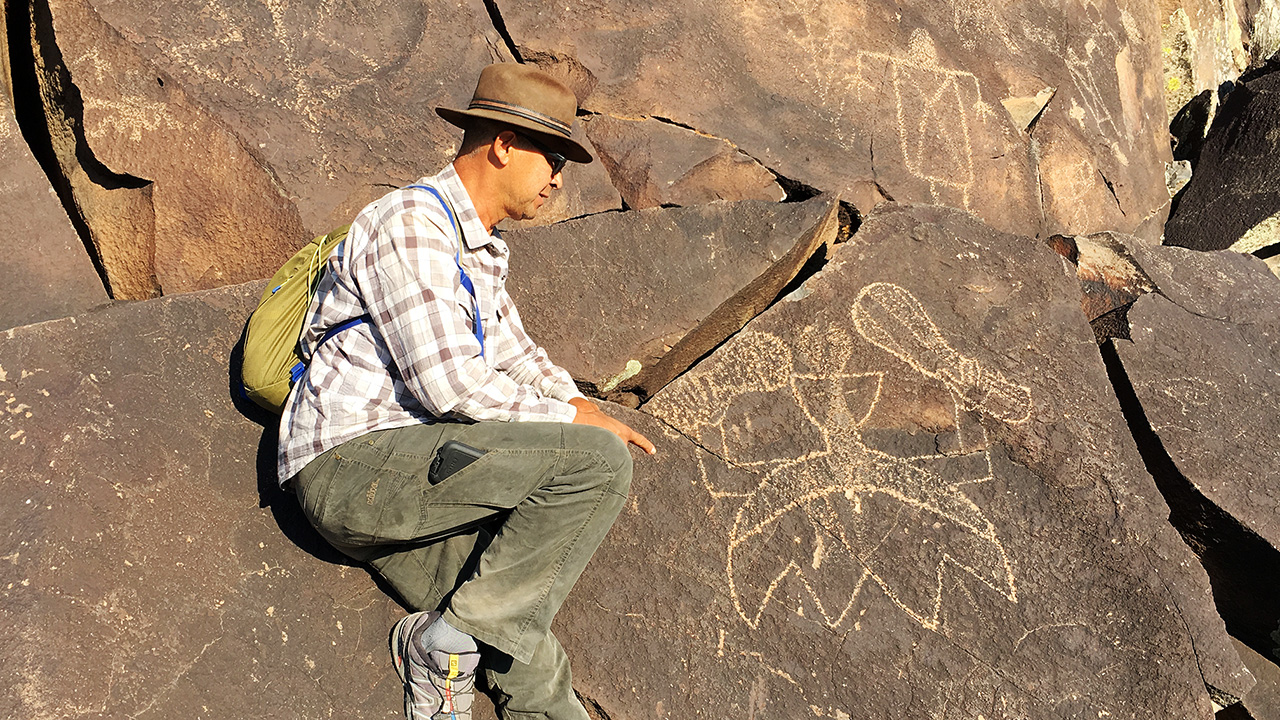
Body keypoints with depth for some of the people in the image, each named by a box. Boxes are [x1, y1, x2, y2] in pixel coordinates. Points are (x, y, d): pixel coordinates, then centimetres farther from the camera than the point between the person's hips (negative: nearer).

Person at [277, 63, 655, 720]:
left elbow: (515, 354, 29)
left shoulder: (480, 246, 18)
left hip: (395, 479, 9)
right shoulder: (410, 222, -13)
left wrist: (582, 406, 9)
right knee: (596, 463, -21)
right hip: (353, 461, -9)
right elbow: (450, 385, -21)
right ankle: (447, 640, -13)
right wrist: (568, 419, -8)